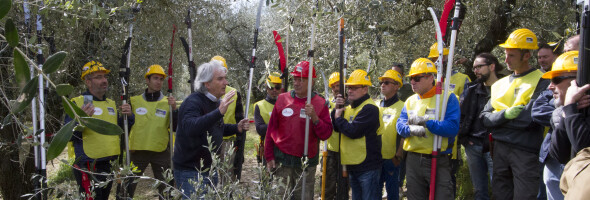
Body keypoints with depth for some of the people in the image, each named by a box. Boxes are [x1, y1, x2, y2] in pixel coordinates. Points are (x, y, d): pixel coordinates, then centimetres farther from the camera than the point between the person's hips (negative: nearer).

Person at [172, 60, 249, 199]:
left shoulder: (216, 102, 10)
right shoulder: (193, 102, -20)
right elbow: (191, 128, -39)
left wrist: (236, 128, 4)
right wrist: (219, 112, -46)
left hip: (210, 169, 9)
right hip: (190, 171, -9)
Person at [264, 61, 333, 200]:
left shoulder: (320, 103, 0)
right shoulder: (282, 99, 5)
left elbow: (326, 134, -4)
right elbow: (271, 130, 8)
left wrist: (314, 117, -20)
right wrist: (269, 157, 5)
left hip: (306, 163, -1)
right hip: (282, 161, 1)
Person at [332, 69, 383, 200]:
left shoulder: (369, 108, -16)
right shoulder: (349, 108, 13)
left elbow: (353, 131, -25)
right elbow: (337, 128, 13)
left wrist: (338, 118, -9)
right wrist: (337, 110, -2)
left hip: (368, 167, -9)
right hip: (352, 165, 9)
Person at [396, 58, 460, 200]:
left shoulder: (447, 98, -6)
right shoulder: (410, 101, 11)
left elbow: (452, 128, -18)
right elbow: (400, 125, 1)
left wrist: (425, 122, -21)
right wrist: (411, 129, -21)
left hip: (439, 162, -5)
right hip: (413, 160, 5)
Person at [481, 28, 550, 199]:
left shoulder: (541, 81, -6)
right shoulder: (500, 84, 12)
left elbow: (528, 119, -18)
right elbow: (485, 118, 5)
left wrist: (496, 118, -6)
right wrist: (504, 114, -14)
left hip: (526, 151, -6)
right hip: (500, 148, 6)